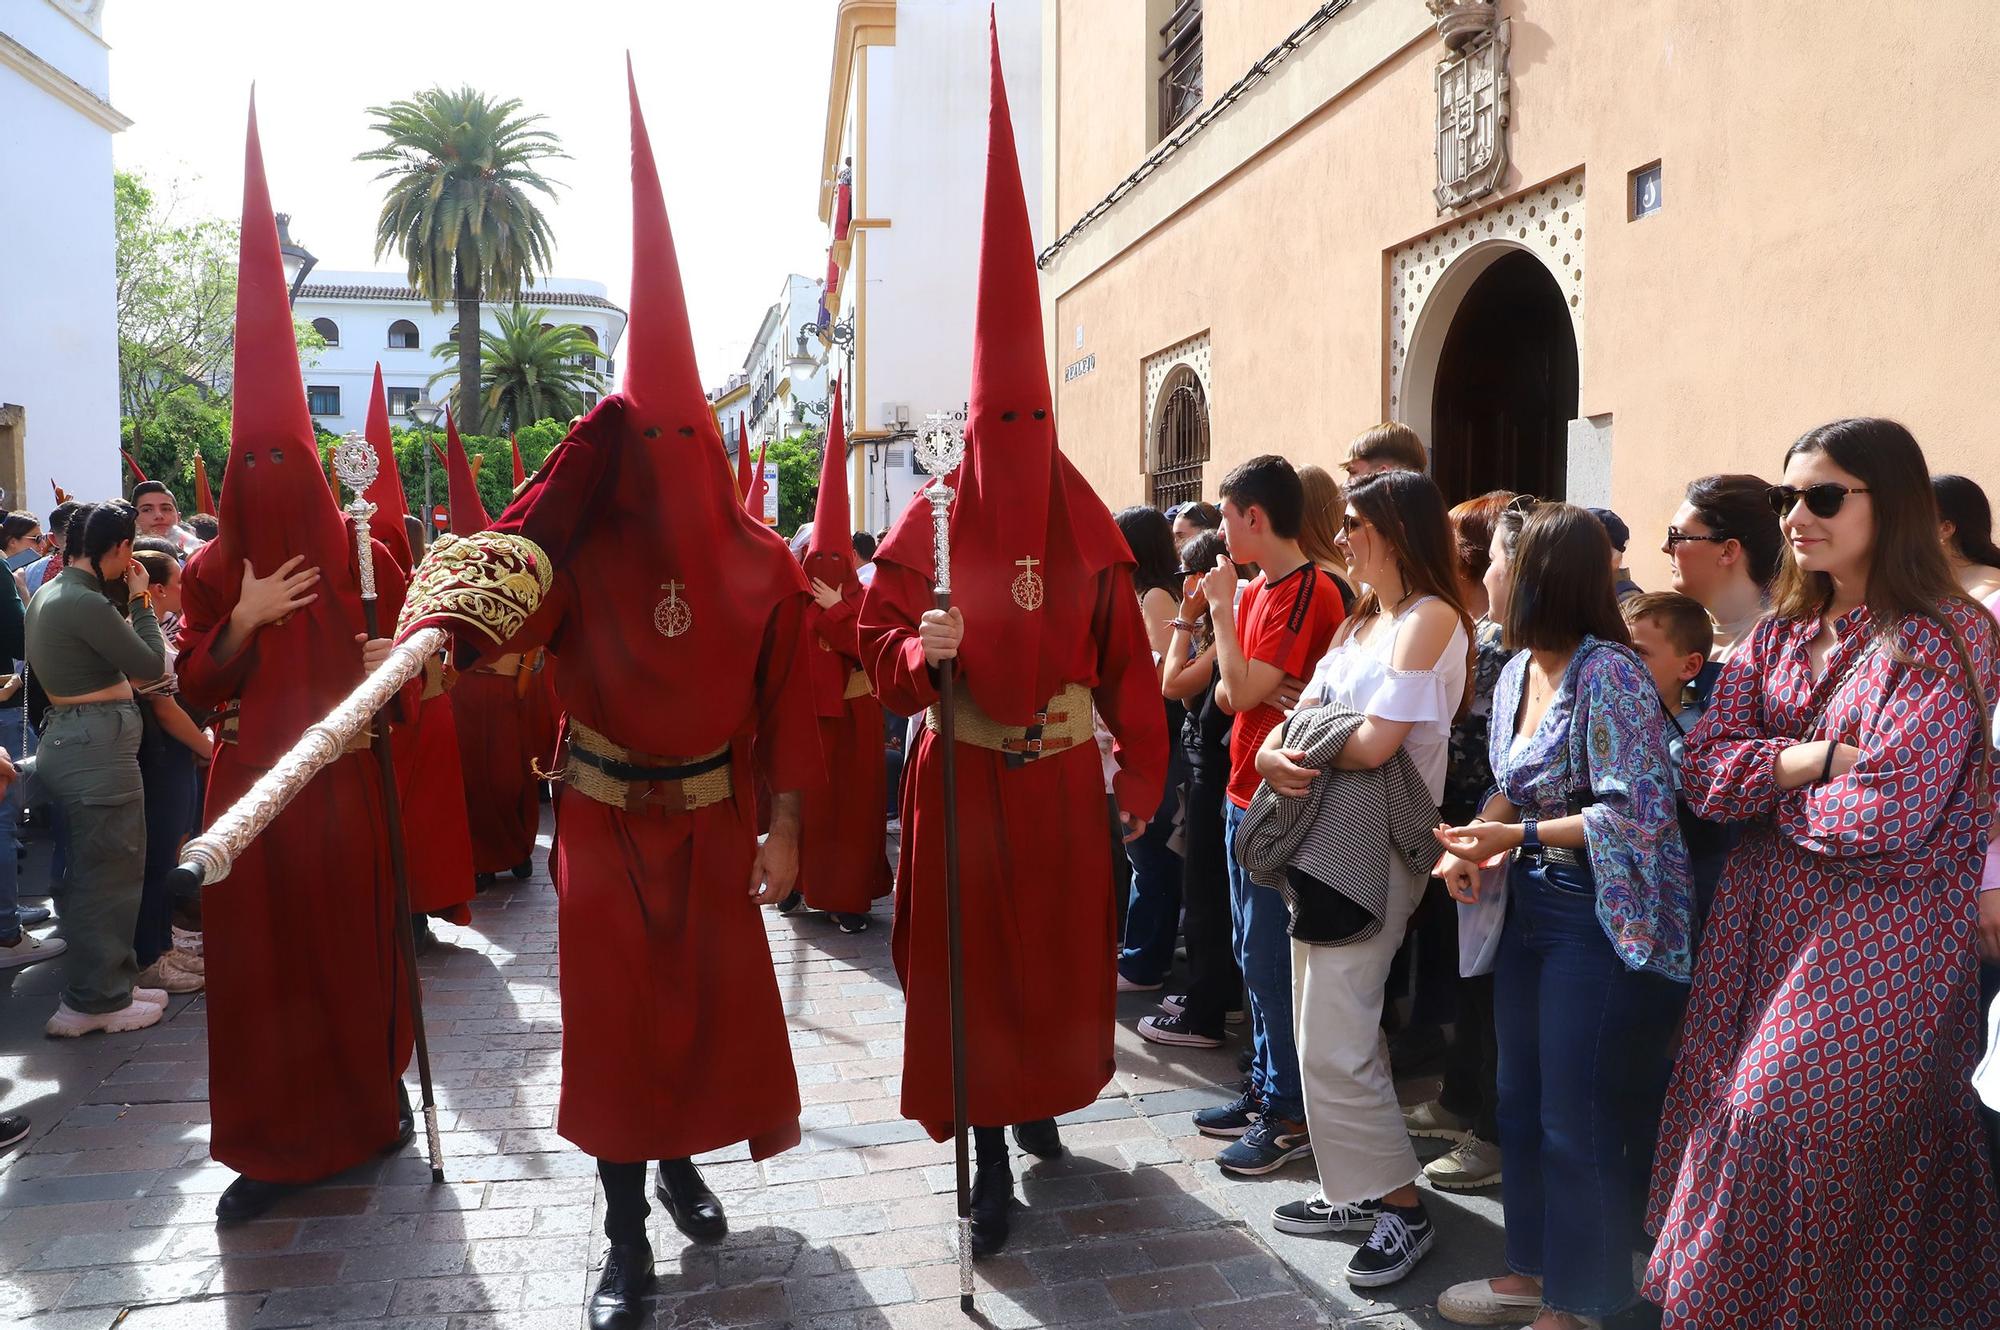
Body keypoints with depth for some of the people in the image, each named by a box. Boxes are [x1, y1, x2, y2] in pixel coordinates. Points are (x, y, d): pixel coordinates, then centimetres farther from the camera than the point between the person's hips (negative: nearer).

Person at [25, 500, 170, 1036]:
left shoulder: (48, 596, 12)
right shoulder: (86, 603, -19)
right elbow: (150, 663, -13)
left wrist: (121, 597, 13)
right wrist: (138, 599, -3)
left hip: (68, 738, 11)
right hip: (99, 746, -11)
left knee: (92, 871, 18)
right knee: (110, 873, -1)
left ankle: (106, 983, 28)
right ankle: (94, 1000, 7)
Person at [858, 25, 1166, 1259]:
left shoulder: (1088, 525, 2)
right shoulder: (929, 523, -4)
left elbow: (1128, 660, 4)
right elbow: (880, 654, -3)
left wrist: (1138, 778, 2)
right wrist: (923, 646, -25)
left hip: (1064, 780, 2)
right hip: (963, 781, -2)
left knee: (1063, 954, 14)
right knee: (970, 963, 3)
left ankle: (1040, 1096, 39)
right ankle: (991, 1158, 16)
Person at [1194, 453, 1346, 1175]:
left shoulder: (1311, 592, -16)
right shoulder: (1257, 591, 11)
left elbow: (1245, 689, -22)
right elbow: (1227, 693, 9)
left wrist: (1221, 605, -12)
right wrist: (1250, 690, -13)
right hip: (1245, 792, 9)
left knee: (1271, 959, -2)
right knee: (1254, 953, 16)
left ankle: (1292, 1113, 11)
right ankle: (1265, 1086, 28)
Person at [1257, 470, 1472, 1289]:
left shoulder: (1430, 618, -13)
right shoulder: (1363, 622, 16)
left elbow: (1374, 745, -22)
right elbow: (1302, 715, 10)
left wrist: (1297, 752, -5)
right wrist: (1275, 755, -13)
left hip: (1376, 843, -9)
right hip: (1324, 831, 9)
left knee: (1335, 1040, -7)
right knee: (1325, 1029, 13)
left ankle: (1402, 1207, 10)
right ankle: (1356, 1190, 26)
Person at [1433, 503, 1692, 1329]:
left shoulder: (1608, 674, -20)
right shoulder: (1518, 670, 6)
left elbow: (1640, 814, -24)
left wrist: (1514, 836, -21)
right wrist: (1473, 844, -6)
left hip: (1603, 919, -9)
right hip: (1531, 904, 9)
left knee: (1580, 1122, 5)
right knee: (1521, 1104, 18)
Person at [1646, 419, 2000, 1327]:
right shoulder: (1781, 636, 8)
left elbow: (1888, 814, -21)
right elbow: (1702, 773, 0)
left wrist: (1770, 782, -5)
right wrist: (1820, 757, -14)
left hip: (1884, 939, -6)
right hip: (1764, 924, 6)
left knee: (1788, 1131, -5)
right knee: (1731, 1122, 10)